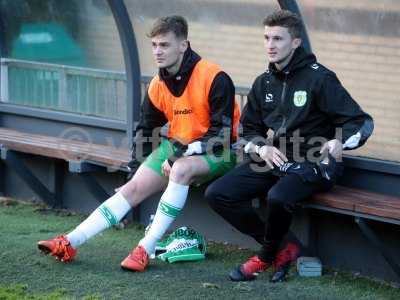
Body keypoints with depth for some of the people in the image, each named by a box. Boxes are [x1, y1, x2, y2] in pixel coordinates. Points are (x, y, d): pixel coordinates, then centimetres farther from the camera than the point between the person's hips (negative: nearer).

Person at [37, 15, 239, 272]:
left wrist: (186, 151, -28)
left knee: (181, 169, -36)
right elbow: (146, 130, 18)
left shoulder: (214, 78, -19)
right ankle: (69, 243, -13)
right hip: (177, 147, 7)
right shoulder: (158, 86, 3)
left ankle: (147, 248, -33)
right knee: (133, 188, -7)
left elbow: (222, 131, -19)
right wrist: (136, 165, 9)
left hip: (215, 153, -6)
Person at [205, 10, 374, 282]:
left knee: (278, 197, -36)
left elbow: (361, 122, -10)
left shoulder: (319, 78, -9)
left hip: (311, 165, -7)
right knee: (217, 194, -11)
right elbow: (248, 130, 18)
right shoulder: (264, 83, 11)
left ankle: (267, 257, -5)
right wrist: (260, 148, -6)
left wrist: (339, 142, -31)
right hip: (271, 161, 7)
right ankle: (281, 249, -5)